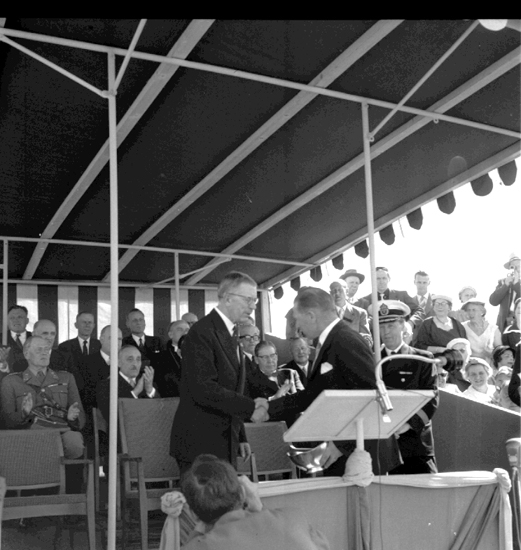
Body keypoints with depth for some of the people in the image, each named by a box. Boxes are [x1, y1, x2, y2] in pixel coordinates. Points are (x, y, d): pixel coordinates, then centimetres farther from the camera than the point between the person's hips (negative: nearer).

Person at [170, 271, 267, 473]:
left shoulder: (231, 334, 17)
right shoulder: (202, 332, -14)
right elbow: (203, 389, -24)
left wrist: (240, 437, 17)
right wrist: (250, 405, -26)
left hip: (225, 445, 9)